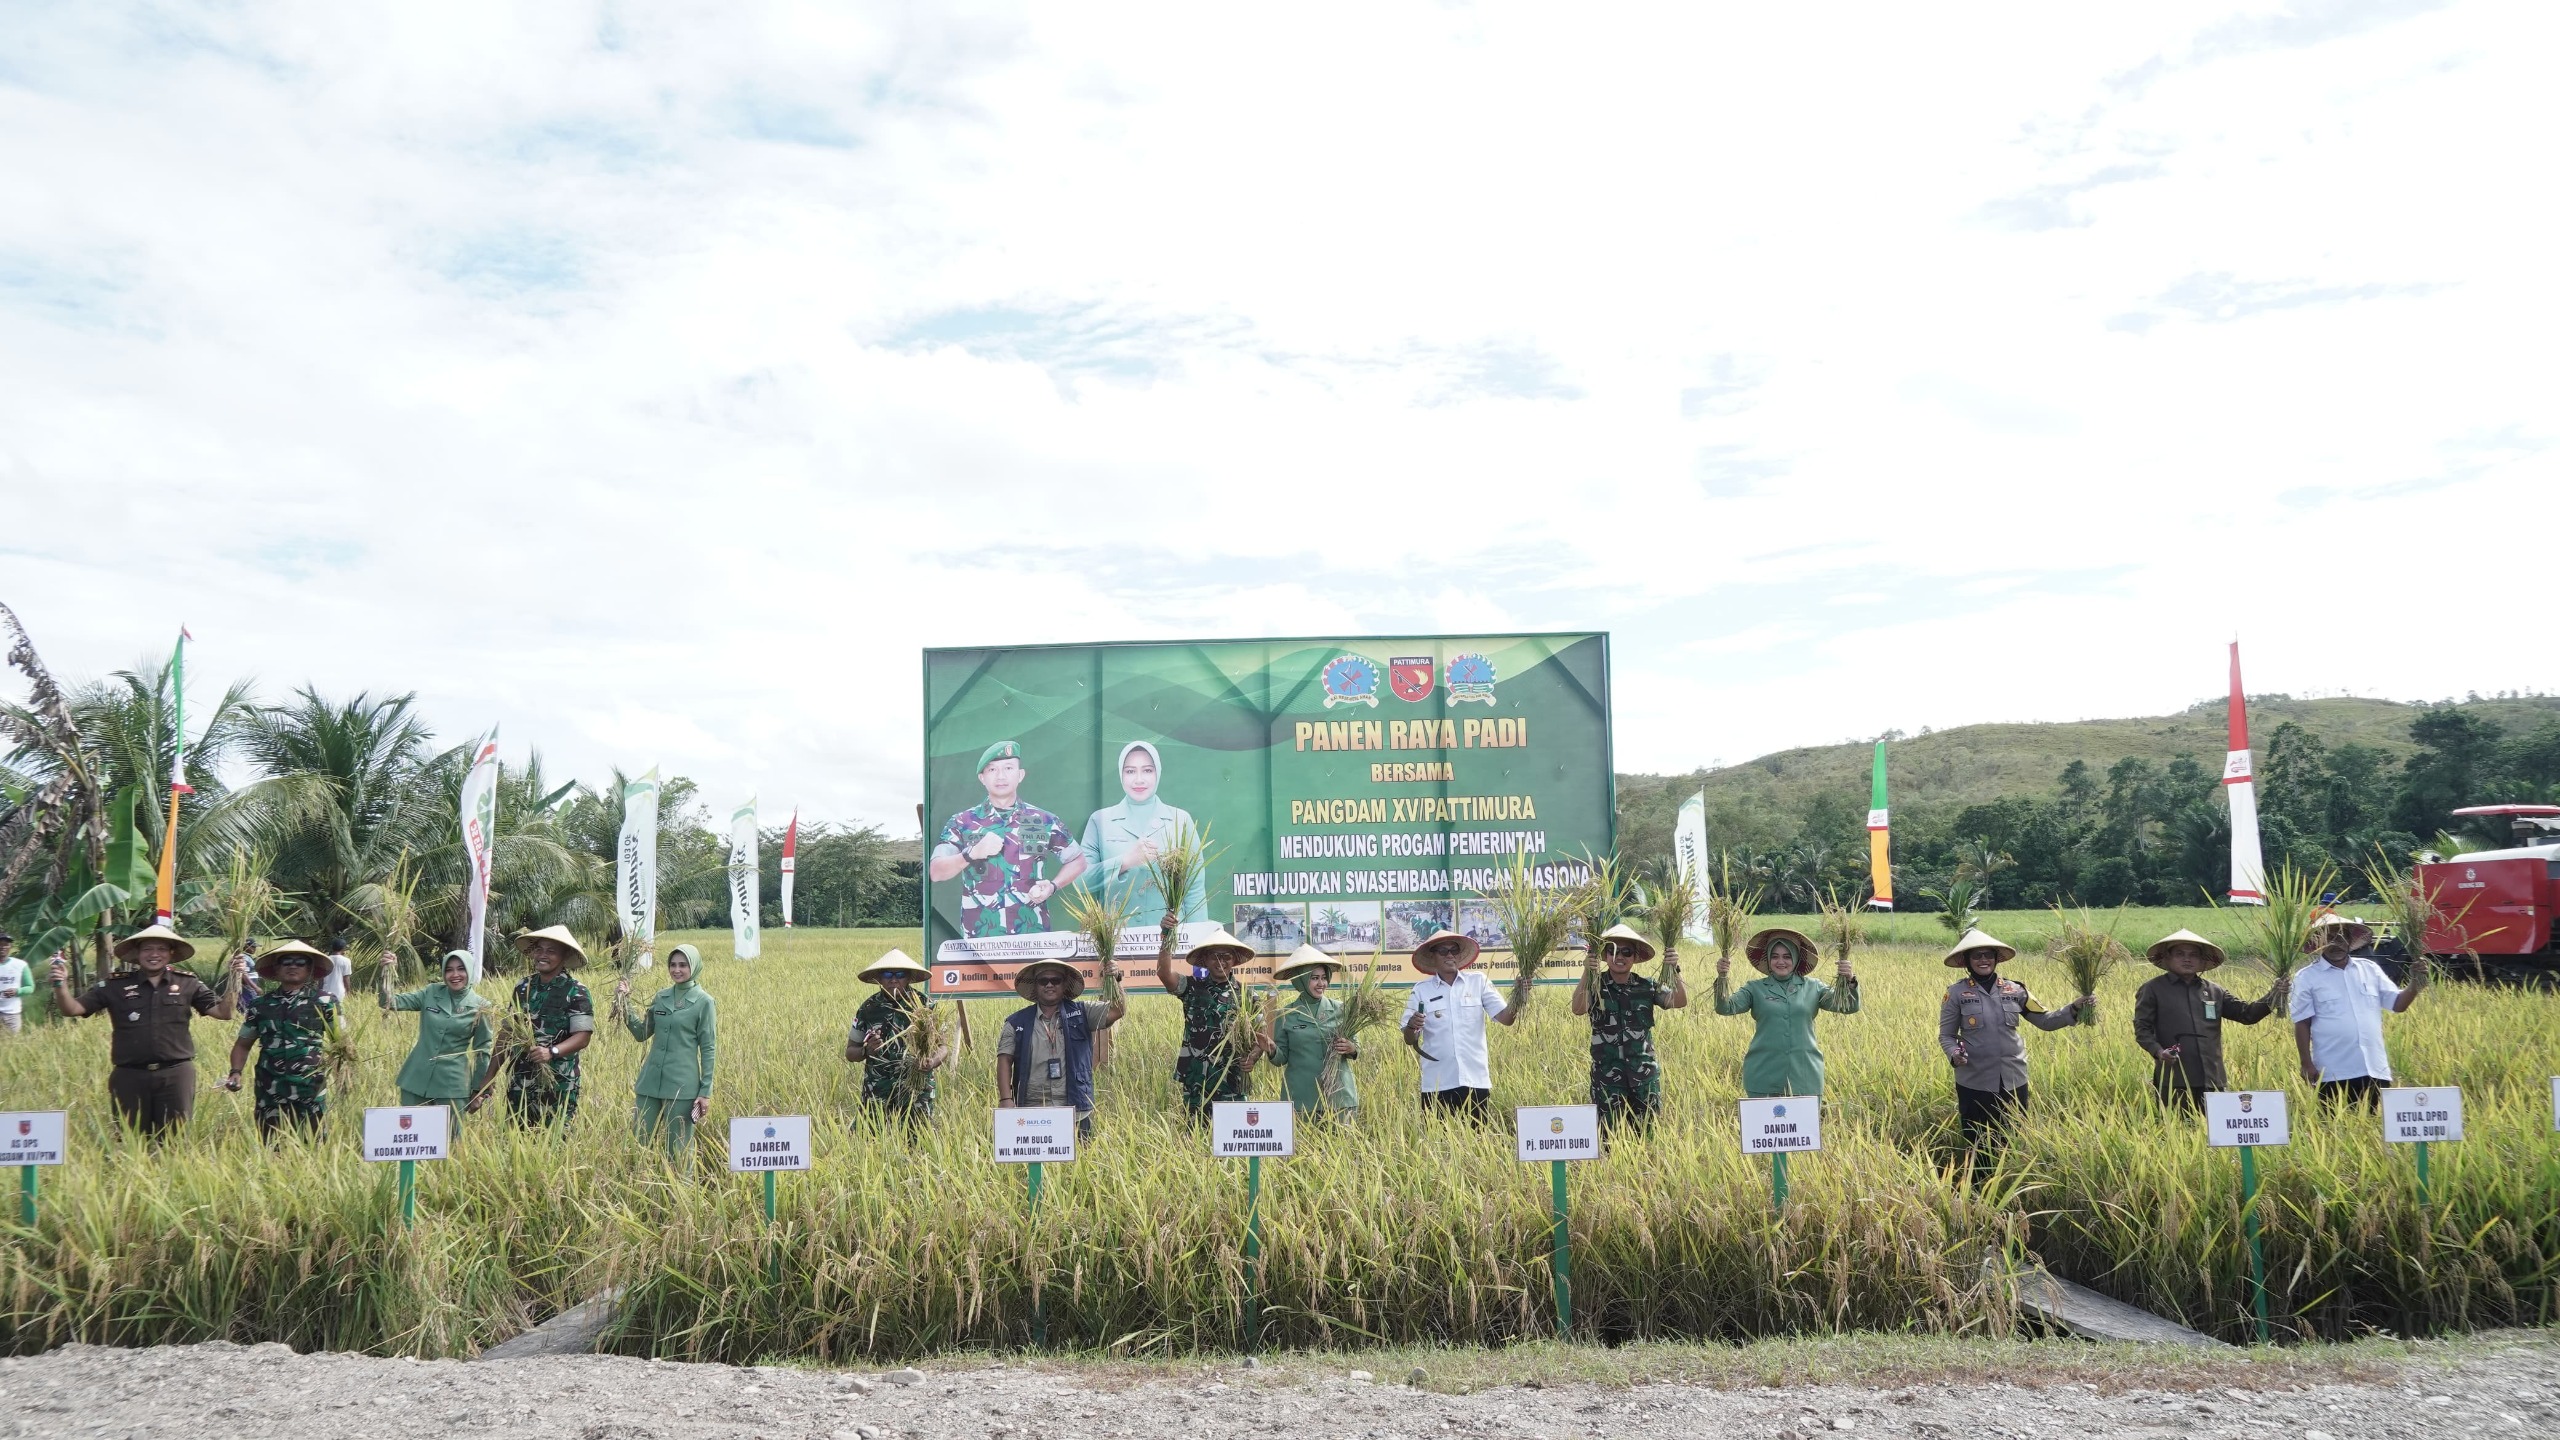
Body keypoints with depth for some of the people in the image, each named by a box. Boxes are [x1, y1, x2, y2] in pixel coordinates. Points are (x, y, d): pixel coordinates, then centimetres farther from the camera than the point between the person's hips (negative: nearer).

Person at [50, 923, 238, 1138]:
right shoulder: (115, 985, 3)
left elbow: (223, 1012, 2)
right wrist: (61, 986, -18)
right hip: (130, 1076, 1)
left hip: (176, 1075, 0)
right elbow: (72, 1009, 0)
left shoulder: (187, 984, 4)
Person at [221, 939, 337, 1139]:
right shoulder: (261, 1004, 10)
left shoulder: (324, 1002, 2)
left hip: (311, 1094, -2)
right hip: (269, 1094, 3)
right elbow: (243, 1044, 18)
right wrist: (236, 1072, 2)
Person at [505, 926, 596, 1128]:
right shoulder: (523, 987, 11)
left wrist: (551, 1052, -25)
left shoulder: (576, 992, -5)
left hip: (558, 1084, -5)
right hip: (519, 1081, 5)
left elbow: (583, 1037, -11)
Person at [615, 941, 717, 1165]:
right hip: (650, 1080, 5)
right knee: (639, 1141, 8)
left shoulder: (704, 1002, -4)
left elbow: (708, 1048, -4)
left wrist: (705, 1091, -6)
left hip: (682, 1084, -5)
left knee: (678, 1147, 3)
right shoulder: (661, 996, 8)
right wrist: (625, 1004, 1)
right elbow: (641, 1033, 12)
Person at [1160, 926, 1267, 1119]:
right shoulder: (1192, 987, 4)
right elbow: (1164, 973, -13)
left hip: (1232, 1085, 0)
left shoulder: (1245, 994, 6)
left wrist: (1253, 1057, -13)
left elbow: (1260, 1037, 7)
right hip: (1195, 1084, 0)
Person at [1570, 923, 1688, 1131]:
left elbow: (1680, 1002, -7)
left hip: (1644, 1074, 2)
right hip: (1607, 1075, -2)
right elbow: (1578, 1009, -22)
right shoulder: (1595, 985, -5)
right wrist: (1586, 974, -36)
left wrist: (1674, 972, -24)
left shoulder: (1647, 987, 4)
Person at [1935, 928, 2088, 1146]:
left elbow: (2045, 1020, 5)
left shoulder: (2014, 990, 4)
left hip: (2013, 1080, 3)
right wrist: (1954, 1054, -19)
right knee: (1979, 1147, 6)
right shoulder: (1956, 993, -3)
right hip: (1974, 1082, -3)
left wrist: (2073, 1009, -10)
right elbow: (1946, 1035, 1)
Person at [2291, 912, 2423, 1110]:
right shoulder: (2307, 978, -1)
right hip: (2333, 1074, -4)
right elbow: (2302, 1023, -3)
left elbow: (2397, 1003, 13)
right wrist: (2306, 1064, -8)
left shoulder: (2370, 969, 11)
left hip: (2374, 1070, 4)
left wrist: (2414, 986, -6)